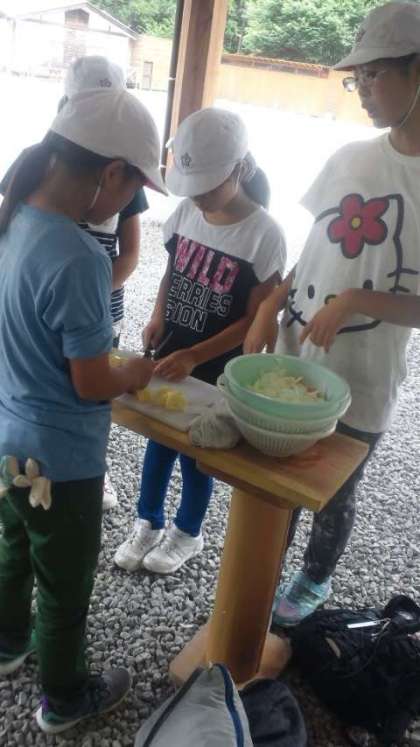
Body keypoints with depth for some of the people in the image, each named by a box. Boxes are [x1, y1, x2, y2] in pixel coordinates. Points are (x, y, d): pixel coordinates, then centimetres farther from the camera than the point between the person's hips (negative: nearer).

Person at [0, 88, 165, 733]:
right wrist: (136, 375, -4)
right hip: (59, 458, -8)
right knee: (66, 584, 16)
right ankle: (63, 699, 40)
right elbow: (92, 385, -22)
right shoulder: (78, 260, -30)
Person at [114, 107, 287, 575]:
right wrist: (158, 318, -8)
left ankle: (187, 534, 38)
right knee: (158, 438, 16)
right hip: (169, 355, 4)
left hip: (217, 369, -4)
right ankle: (148, 524, 40)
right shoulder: (186, 212, -3)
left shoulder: (264, 234, -18)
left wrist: (194, 357, -23)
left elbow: (255, 319, -16)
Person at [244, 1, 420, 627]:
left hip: (360, 384, -4)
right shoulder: (348, 158, 1)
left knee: (334, 492, 18)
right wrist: (270, 308, -3)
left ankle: (316, 578, 47)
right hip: (292, 363, 4)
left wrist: (356, 300, -26)